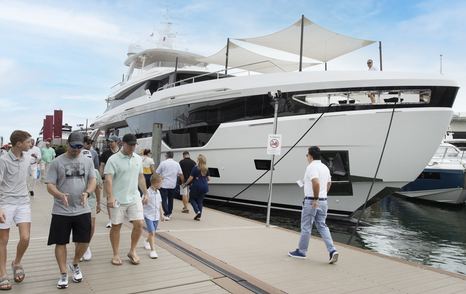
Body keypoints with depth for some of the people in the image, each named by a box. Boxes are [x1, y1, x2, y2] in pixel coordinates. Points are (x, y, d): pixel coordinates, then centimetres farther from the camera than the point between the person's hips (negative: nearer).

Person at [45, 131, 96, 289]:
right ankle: (63, 274, 22)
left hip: (82, 210, 2)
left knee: (84, 241, 6)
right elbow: (50, 185, -5)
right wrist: (60, 195, -25)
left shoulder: (87, 161, 6)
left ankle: (75, 265, 34)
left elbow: (92, 180, 2)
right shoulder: (57, 162, -2)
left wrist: (87, 193, -19)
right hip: (61, 211, -2)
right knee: (60, 242, 5)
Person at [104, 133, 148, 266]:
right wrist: (110, 196, -28)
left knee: (139, 224, 0)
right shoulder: (113, 159, -10)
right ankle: (116, 254, 21)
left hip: (134, 198, 4)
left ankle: (132, 251, 18)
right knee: (116, 226, 7)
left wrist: (145, 193, 13)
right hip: (118, 199, -4)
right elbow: (108, 179, -18)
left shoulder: (138, 159, 7)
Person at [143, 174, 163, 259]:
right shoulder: (148, 193, -17)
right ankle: (152, 250, -8)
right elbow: (142, 203, -13)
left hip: (156, 216, 7)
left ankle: (147, 242, 45)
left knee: (153, 232, 19)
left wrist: (161, 214, 17)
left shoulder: (158, 192, 5)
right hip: (148, 216, -7)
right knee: (152, 232, -13)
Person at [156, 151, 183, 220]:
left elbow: (157, 173, -2)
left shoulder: (163, 163, -5)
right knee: (170, 199, 17)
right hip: (173, 185, 4)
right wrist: (183, 182, 16)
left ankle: (166, 214, -14)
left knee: (164, 199, -2)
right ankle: (169, 213, 25)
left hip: (164, 184, -4)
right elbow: (181, 174, 3)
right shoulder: (177, 164, 3)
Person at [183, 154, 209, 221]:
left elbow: (191, 178, -9)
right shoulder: (206, 169, 3)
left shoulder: (195, 168, -10)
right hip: (204, 187, 5)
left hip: (196, 186, -5)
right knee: (200, 201, 15)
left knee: (192, 198, 15)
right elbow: (208, 179, 9)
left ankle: (197, 211, -4)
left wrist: (185, 184, 5)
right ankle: (199, 216, 14)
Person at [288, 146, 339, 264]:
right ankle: (332, 251, 0)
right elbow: (328, 184, 20)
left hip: (311, 201, -8)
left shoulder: (311, 167, -16)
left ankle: (301, 251, 18)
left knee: (306, 227, 5)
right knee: (322, 226, 12)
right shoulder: (325, 167, 12)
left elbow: (316, 183, -30)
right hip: (323, 201, 8)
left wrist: (315, 199, -23)